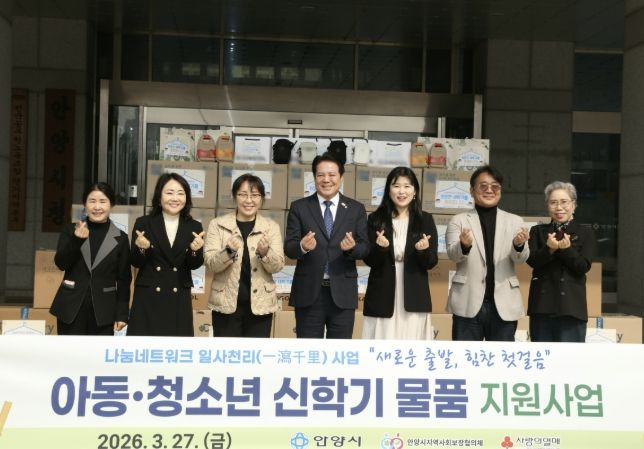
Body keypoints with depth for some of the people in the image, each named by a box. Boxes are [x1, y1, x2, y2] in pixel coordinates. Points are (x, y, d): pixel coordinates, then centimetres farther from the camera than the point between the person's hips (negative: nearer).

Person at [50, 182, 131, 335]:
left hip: (103, 311, 0)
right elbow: (61, 263, -7)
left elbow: (124, 279, 4)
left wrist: (122, 313, 0)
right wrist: (76, 240, -23)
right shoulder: (71, 230, 5)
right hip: (71, 308, 1)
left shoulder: (120, 238, 3)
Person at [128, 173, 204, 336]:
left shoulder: (194, 227, 3)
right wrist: (141, 248, -21)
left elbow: (194, 265, 1)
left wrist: (195, 250, -19)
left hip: (179, 300, 1)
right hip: (148, 298, -1)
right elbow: (136, 263, -1)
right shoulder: (143, 223, -1)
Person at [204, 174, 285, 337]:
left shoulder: (271, 227, 3)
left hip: (260, 305, 1)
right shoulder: (218, 224, 0)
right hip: (226, 304, -1)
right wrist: (229, 250, -27)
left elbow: (277, 266, -4)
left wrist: (265, 252, -25)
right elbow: (210, 263, -8)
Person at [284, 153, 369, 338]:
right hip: (308, 291, -1)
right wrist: (302, 246, -24)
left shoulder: (356, 209, 6)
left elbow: (365, 248, 3)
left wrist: (353, 247, -20)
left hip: (343, 292, 1)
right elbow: (288, 247, -2)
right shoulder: (299, 207, 3)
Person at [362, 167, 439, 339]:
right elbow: (369, 260, 0)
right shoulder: (376, 219, 2)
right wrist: (380, 247, -20)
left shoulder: (425, 220, 3)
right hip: (382, 296, 0)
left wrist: (424, 250, -19)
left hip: (413, 297, 0)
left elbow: (432, 262, 2)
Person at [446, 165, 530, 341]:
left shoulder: (514, 221, 9)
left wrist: (519, 244, -27)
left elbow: (521, 258, -3)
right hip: (468, 303, -1)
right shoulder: (459, 220, 5)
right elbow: (453, 254, -9)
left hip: (503, 304, 2)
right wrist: (464, 245, -33)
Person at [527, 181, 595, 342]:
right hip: (542, 304, 2)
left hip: (571, 305, -2)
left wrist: (567, 249, -21)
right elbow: (532, 260, -4)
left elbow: (583, 266, -5)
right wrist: (549, 249, -24)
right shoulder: (538, 231, 10)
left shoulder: (585, 233, 6)